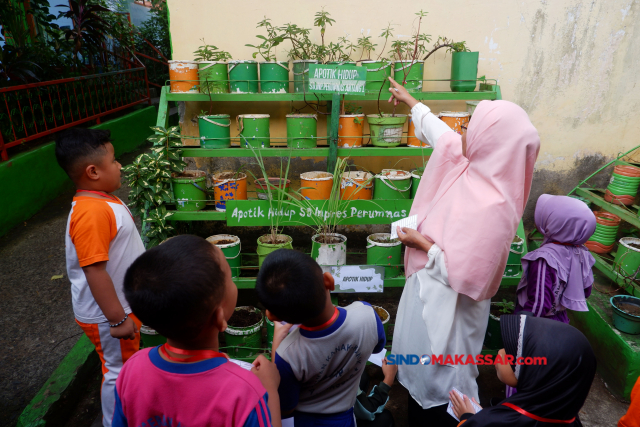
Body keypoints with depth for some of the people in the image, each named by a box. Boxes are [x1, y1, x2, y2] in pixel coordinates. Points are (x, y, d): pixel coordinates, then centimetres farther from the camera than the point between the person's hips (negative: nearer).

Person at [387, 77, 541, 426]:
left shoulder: (491, 207, -32)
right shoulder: (468, 162, -9)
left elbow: (466, 276, -30)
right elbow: (439, 131, 11)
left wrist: (422, 244, -19)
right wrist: (409, 100, 26)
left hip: (448, 306, -9)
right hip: (426, 289, 9)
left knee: (440, 380, 14)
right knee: (422, 361, 28)